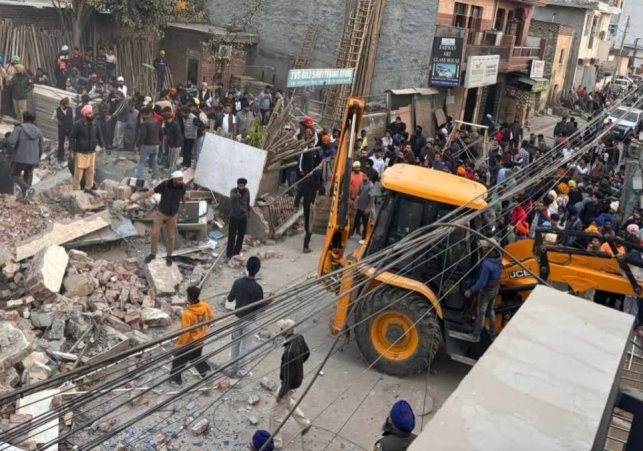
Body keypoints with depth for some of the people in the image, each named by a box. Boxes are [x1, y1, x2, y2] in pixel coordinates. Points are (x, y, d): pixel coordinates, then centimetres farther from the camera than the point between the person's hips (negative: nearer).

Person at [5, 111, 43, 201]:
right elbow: (40, 148, 16)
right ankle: (26, 195, 20)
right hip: (33, 158, 4)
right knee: (28, 173, 28)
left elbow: (11, 142, -19)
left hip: (20, 157, -4)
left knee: (15, 175, 16)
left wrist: (9, 152, -3)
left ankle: (26, 188, -11)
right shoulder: (38, 131, 9)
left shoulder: (19, 128, -7)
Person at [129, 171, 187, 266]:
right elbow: (151, 192, -20)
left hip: (173, 215, 1)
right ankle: (153, 254, 22)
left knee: (171, 237, 7)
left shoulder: (182, 186, -17)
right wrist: (136, 199, -23)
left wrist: (185, 207, 20)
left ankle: (169, 256, 28)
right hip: (161, 213, -1)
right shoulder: (165, 184, -25)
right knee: (155, 234, 0)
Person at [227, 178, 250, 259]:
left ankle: (237, 251, 30)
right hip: (234, 216, -4)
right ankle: (229, 254, 9)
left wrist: (248, 211, 19)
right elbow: (232, 197, -43)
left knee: (241, 235, 13)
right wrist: (237, 195, -65)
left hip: (243, 216, 4)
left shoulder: (247, 191, -5)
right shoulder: (233, 191, -18)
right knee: (232, 236, -1)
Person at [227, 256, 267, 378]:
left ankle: (233, 368, 31)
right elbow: (260, 307, -16)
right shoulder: (257, 287, -23)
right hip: (248, 320, -5)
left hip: (237, 317, 5)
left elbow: (230, 299, 1)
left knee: (235, 343, 19)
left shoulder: (238, 282, -10)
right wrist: (268, 301, 2)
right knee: (246, 345, 10)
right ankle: (242, 371, 20)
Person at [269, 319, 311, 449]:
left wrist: (281, 393, -17)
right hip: (298, 378, 9)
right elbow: (307, 353, 9)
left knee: (276, 413, 10)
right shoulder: (299, 338, -11)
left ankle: (275, 442, 26)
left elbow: (288, 375, -28)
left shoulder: (289, 351, -37)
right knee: (288, 402, 34)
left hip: (290, 383, -9)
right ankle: (305, 423, 47)